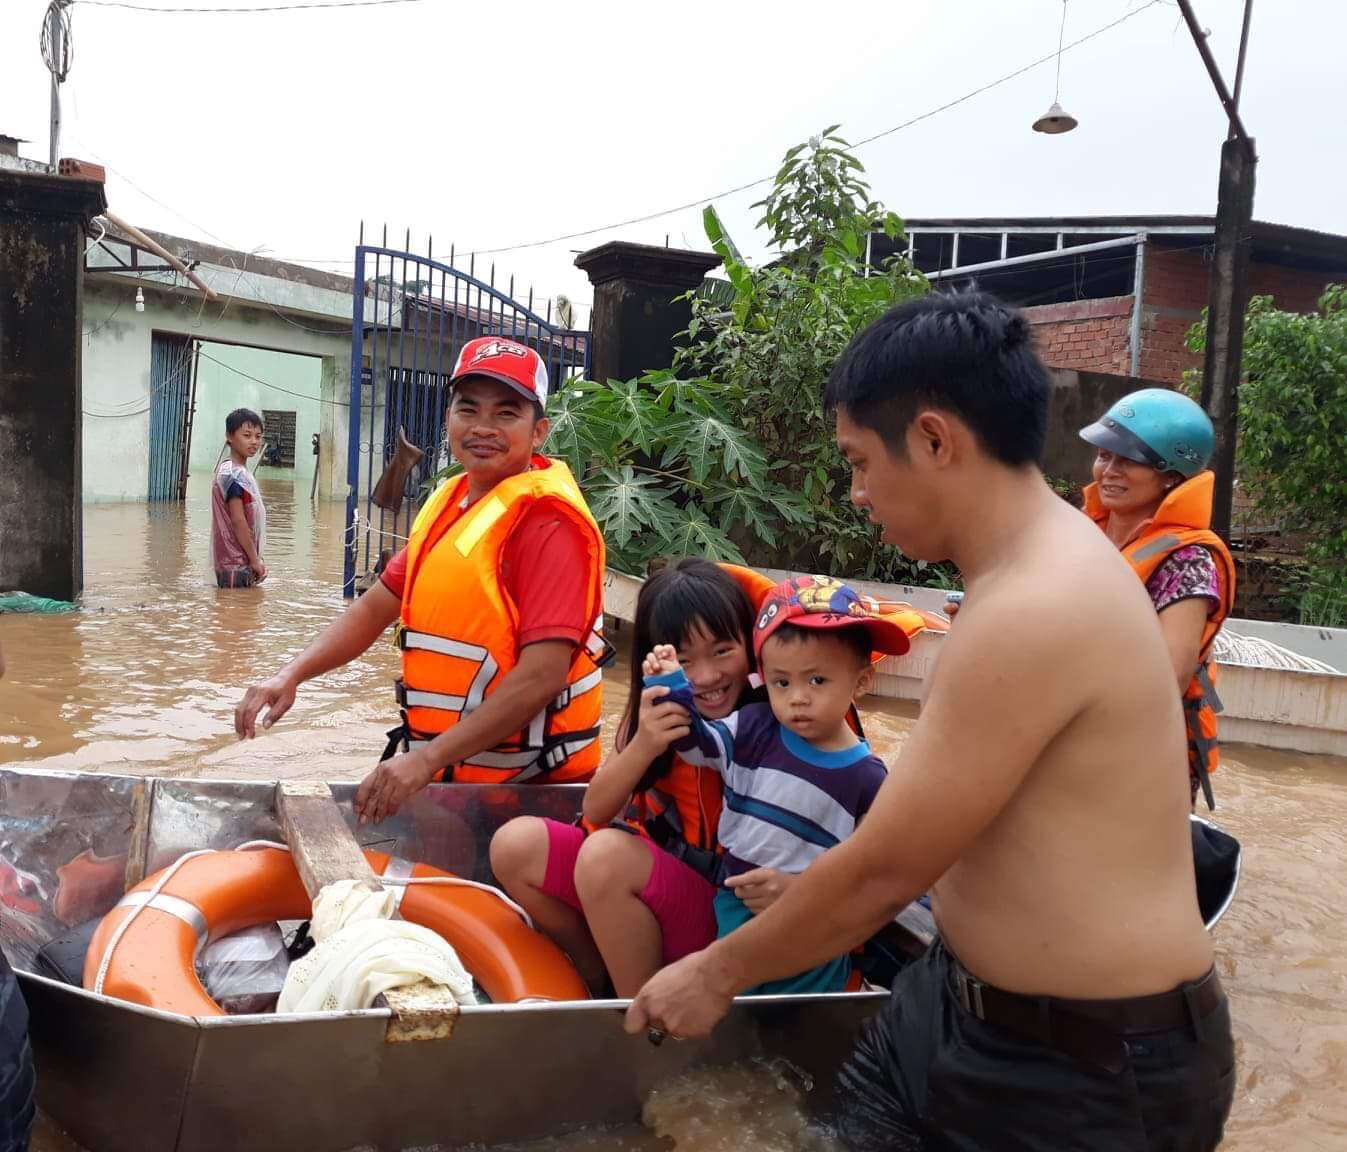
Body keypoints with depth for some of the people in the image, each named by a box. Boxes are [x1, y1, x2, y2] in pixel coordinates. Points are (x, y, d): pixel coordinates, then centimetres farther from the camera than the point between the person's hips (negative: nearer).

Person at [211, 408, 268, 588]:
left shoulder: (240, 471, 13)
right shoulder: (233, 474, -15)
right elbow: (237, 521, -19)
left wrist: (255, 559, 15)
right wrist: (255, 559, -14)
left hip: (242, 561, 9)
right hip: (235, 565, -9)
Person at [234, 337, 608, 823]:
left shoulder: (548, 522, -18)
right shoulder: (449, 503, 6)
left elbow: (542, 674, -25)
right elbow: (377, 606, 12)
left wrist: (427, 758, -24)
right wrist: (290, 675, -1)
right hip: (445, 768, 7)